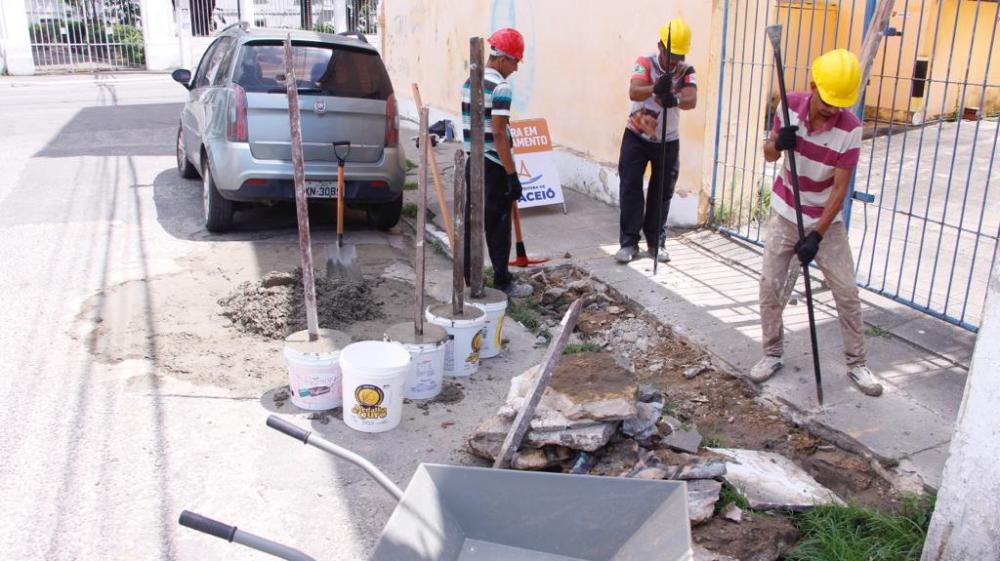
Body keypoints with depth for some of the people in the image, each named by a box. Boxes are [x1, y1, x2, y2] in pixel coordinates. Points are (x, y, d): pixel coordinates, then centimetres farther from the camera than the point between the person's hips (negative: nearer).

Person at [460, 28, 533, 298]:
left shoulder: (469, 83, 10)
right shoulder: (501, 88, -17)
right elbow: (498, 135, -21)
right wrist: (513, 175, -19)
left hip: (473, 162, 8)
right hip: (493, 167, -8)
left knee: (472, 220, 13)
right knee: (498, 226, 0)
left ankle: (468, 276, 20)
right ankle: (502, 282, 8)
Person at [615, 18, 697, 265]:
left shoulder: (686, 70, -8)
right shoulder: (645, 63, -14)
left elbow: (691, 100, -26)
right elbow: (634, 93, -32)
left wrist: (675, 99, -49)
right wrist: (655, 89, -53)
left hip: (668, 141, 2)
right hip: (636, 136, -2)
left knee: (662, 193, 8)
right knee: (630, 188, -4)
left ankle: (656, 242, 21)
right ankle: (629, 242, 6)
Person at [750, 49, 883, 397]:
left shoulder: (850, 128, -21)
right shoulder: (790, 105, -13)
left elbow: (839, 189, -18)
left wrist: (816, 236, -23)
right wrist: (778, 144, -24)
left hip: (827, 220, -2)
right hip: (785, 214, 2)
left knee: (847, 291, 2)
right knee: (770, 286, 1)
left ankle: (856, 364, 17)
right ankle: (772, 355, 18)